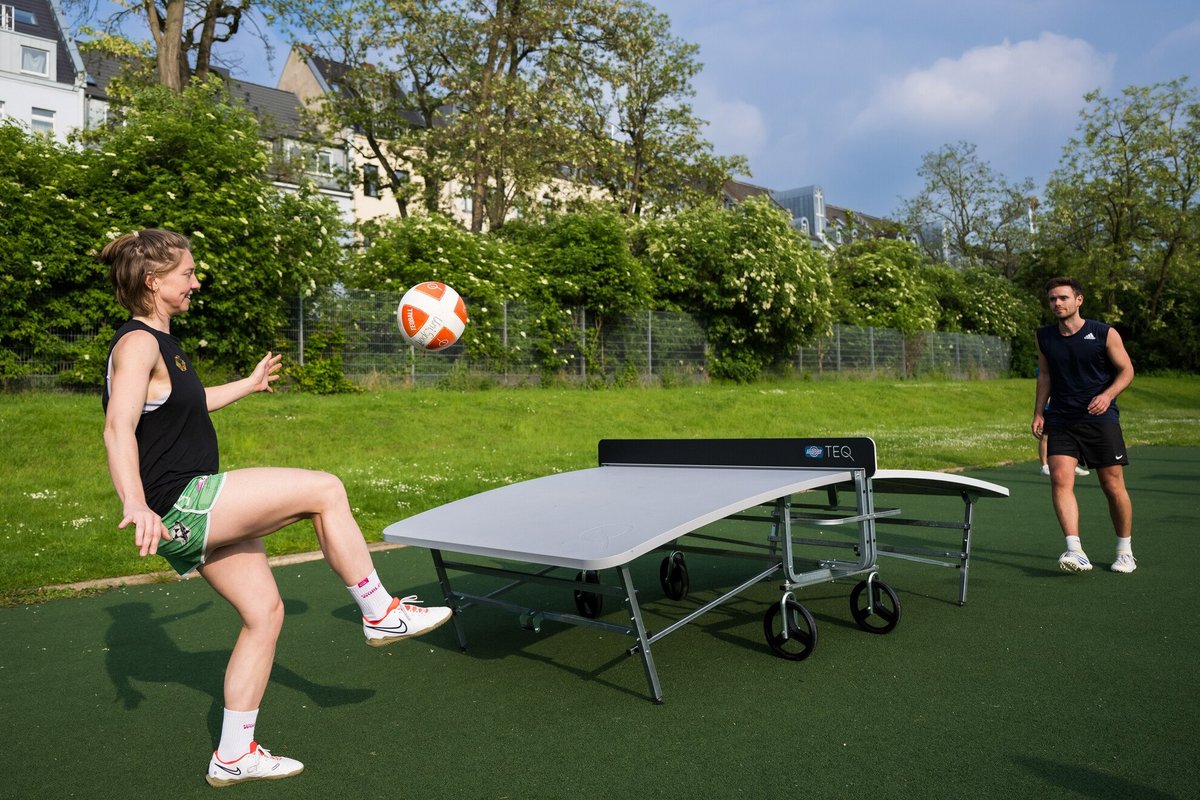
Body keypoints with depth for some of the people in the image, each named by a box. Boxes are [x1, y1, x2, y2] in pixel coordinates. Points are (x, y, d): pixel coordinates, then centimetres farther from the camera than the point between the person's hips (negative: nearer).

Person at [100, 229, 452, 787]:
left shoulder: (160, 342, 17)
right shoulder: (137, 343, -12)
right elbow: (118, 428, -25)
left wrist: (248, 384, 47)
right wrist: (135, 505, -37)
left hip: (195, 512, 10)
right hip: (178, 506, -10)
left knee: (264, 613, 10)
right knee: (324, 490, -12)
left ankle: (233, 756, 21)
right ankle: (380, 614, 1)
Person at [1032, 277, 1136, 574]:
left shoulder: (1105, 334, -3)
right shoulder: (1044, 337, 7)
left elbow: (1126, 370, 1)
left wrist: (1108, 395, -17)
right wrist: (1039, 412, 9)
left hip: (1101, 419, -2)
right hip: (1061, 421, 2)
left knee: (1113, 486, 3)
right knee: (1060, 479, -17)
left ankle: (1125, 551, 23)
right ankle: (1076, 552, -21)